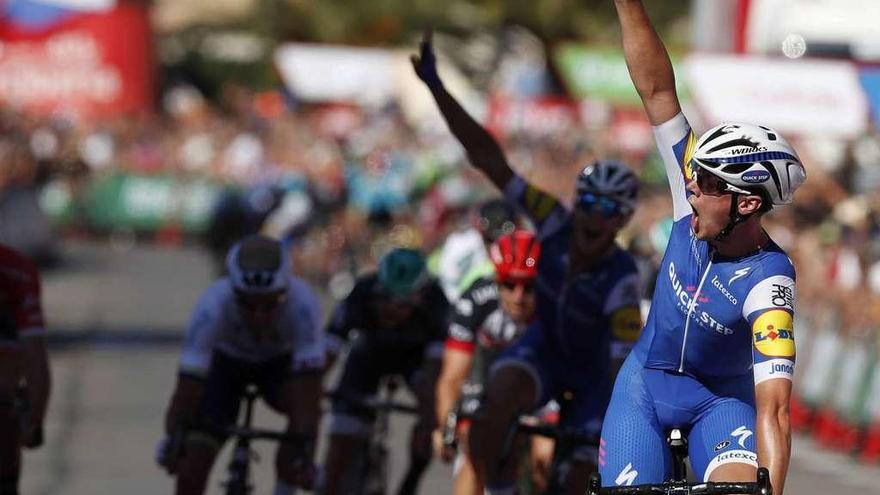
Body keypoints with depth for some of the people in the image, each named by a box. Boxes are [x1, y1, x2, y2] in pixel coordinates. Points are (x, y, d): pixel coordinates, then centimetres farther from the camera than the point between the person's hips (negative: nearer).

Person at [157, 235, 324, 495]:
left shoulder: (302, 303, -38)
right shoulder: (213, 306, -38)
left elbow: (308, 389, -42)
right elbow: (188, 388, -37)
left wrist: (304, 452, -52)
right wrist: (171, 441, -51)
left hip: (279, 363, 0)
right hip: (226, 362, 0)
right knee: (191, 471, -14)